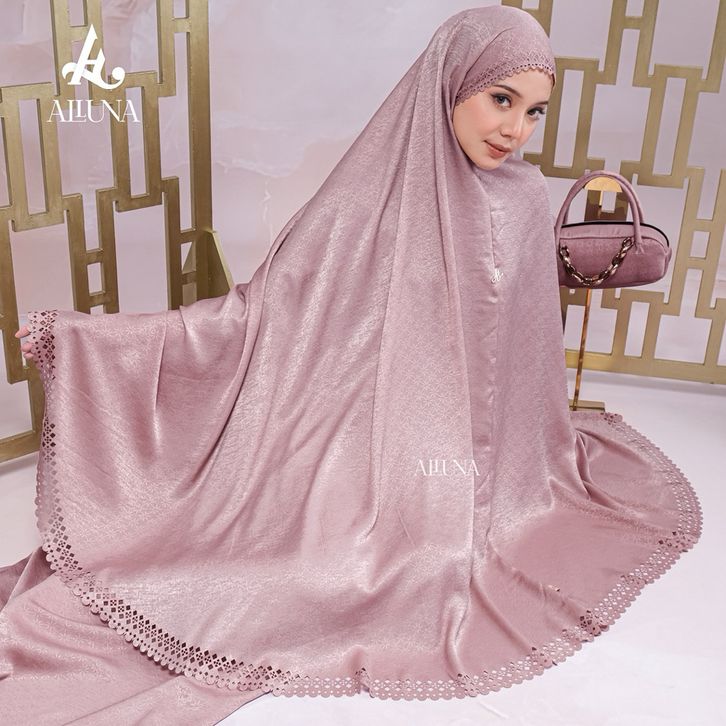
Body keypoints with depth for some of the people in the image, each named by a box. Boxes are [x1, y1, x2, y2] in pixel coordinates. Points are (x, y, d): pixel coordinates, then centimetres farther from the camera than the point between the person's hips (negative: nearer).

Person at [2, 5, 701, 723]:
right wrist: (85, 334, -9)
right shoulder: (364, 198, -7)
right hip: (359, 457, -1)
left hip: (471, 466, 2)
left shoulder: (524, 199, 0)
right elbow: (261, 310, -5)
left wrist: (559, 441, 24)